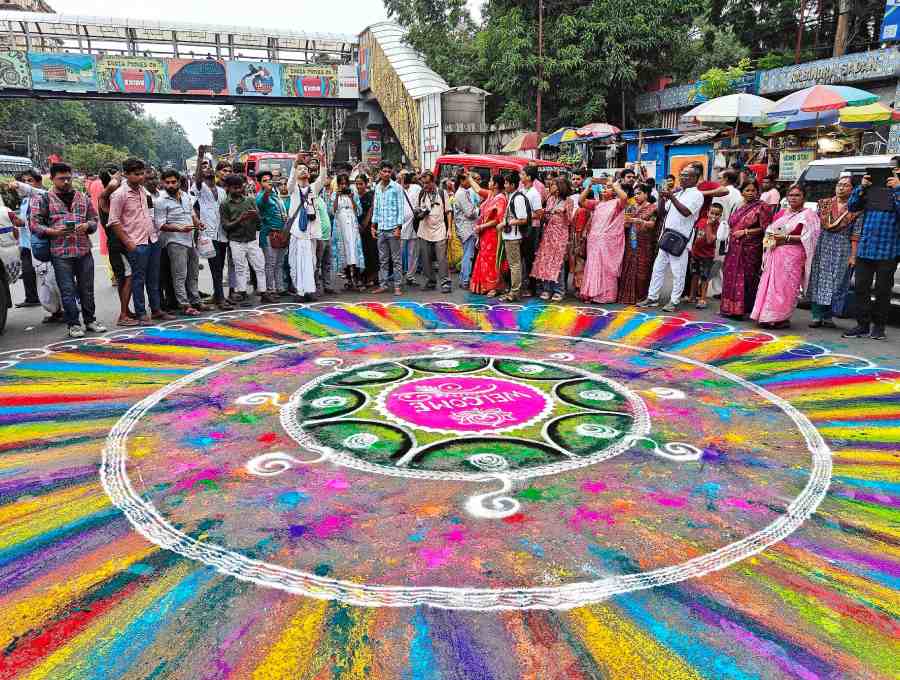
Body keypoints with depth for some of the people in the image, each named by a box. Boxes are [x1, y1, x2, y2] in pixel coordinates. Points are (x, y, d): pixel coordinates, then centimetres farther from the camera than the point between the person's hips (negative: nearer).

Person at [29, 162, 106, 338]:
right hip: (60, 252, -3)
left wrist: (87, 225, -5)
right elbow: (34, 224, 2)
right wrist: (54, 232, -14)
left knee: (87, 289, 9)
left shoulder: (83, 197, 14)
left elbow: (94, 219, 17)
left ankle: (90, 320, 21)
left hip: (84, 251, 3)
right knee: (68, 290, -1)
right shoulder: (45, 199, 4)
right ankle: (73, 324, 7)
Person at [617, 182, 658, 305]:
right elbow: (626, 225, 11)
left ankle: (641, 297, 1)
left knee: (642, 271, -6)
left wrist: (638, 221, -23)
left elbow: (652, 224, -9)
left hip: (644, 245, -4)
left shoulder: (652, 207, 2)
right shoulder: (632, 208, 16)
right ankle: (627, 296, 4)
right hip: (630, 243, 4)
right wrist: (626, 221, -11)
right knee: (628, 270, -1)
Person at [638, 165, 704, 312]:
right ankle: (652, 297, 17)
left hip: (680, 239, -8)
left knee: (678, 272, -2)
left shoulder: (696, 195, -5)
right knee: (658, 268, 10)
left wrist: (672, 198, -27)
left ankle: (674, 301, 6)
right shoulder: (677, 193, 18)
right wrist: (662, 198, 2)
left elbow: (686, 212, -22)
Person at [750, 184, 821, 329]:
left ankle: (782, 317, -2)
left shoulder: (808, 214, 0)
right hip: (775, 253, 6)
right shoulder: (781, 213, 18)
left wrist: (786, 238, -16)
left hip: (793, 255, -6)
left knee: (786, 286, -8)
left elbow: (807, 238, -10)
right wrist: (771, 238, 1)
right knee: (770, 284, 2)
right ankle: (766, 317, 7)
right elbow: (769, 230, 22)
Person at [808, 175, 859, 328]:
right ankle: (817, 316, 3)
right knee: (818, 278, -1)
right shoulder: (824, 203, 11)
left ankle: (827, 316, 10)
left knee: (835, 281, 1)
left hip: (841, 247, -1)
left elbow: (855, 234, -2)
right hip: (821, 245, 2)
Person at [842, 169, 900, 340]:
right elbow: (852, 206, 7)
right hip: (865, 249, 3)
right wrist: (862, 187, -2)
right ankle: (863, 326, 12)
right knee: (861, 288, 4)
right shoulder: (871, 189, 12)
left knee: (882, 290, 5)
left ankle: (878, 326, 15)